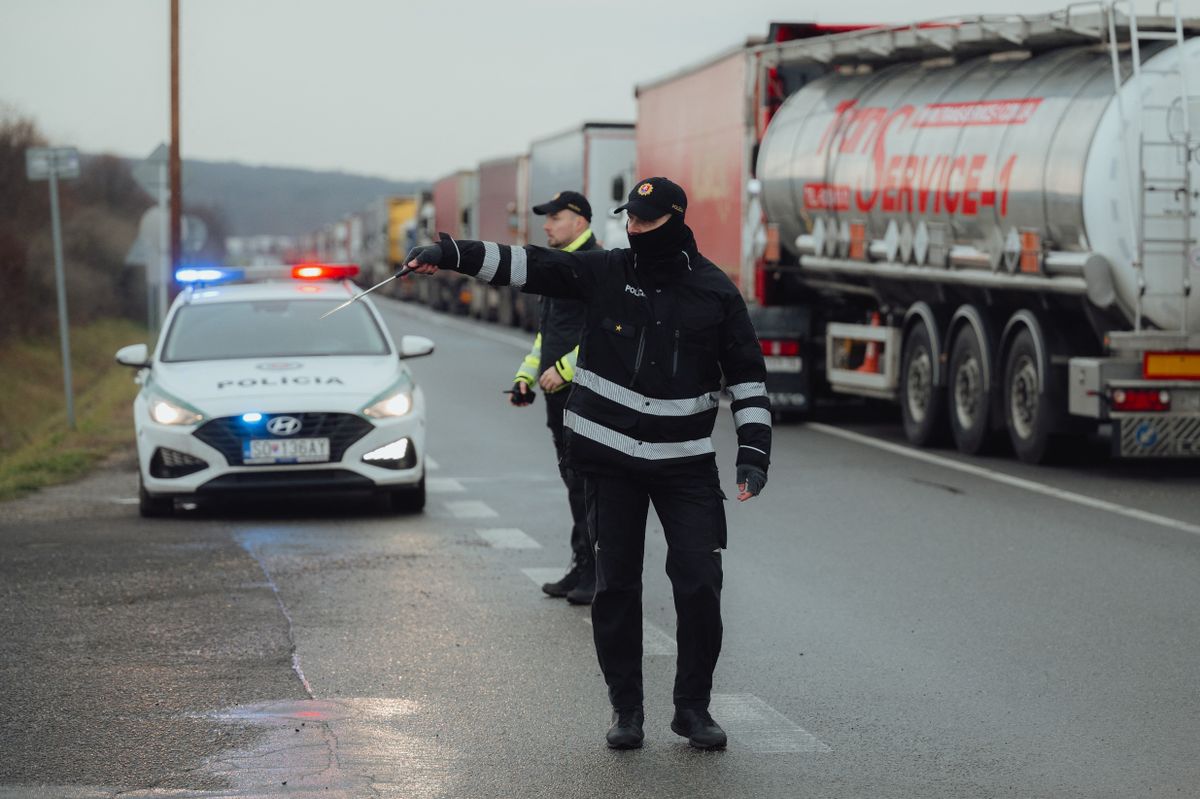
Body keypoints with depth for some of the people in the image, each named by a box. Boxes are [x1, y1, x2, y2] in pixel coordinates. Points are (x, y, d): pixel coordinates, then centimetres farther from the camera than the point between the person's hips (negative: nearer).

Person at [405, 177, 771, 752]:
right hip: (610, 456, 1)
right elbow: (526, 266, -2)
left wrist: (754, 451, -4)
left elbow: (747, 375, 4)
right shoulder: (605, 272, 2)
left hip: (685, 461, -1)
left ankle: (693, 708, 11)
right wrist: (452, 254, -13)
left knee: (700, 585, -5)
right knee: (615, 584, 3)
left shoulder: (714, 292, 0)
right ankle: (626, 709, 15)